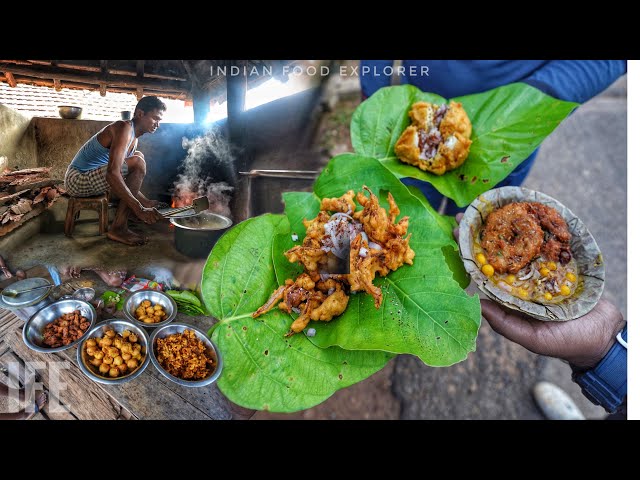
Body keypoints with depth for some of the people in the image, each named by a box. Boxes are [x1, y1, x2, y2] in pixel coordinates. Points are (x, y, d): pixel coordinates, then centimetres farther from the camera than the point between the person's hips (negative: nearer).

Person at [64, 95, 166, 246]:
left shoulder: (134, 137, 9)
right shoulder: (125, 128, -21)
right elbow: (112, 174, -33)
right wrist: (138, 209, -37)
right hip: (78, 179, -10)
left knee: (138, 155, 18)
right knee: (137, 163, -25)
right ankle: (118, 228, -25)